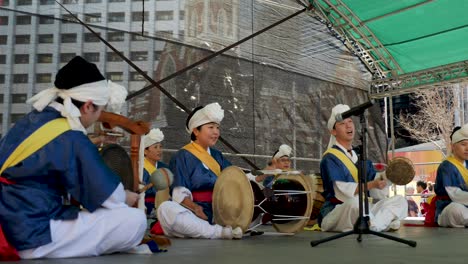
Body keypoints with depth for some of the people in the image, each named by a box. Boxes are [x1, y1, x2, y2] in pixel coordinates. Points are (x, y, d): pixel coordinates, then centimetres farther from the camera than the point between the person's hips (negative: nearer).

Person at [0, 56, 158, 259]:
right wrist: (129, 198, 10)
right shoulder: (71, 140, -19)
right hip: (37, 238, -9)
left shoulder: (31, 121, 6)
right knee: (135, 219, -13)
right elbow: (109, 198, -11)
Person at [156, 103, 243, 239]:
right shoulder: (183, 156, -1)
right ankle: (221, 232, -34)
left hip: (218, 213, 5)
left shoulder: (216, 155, 18)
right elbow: (180, 193, -10)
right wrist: (194, 207, -29)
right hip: (193, 212, -5)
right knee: (167, 209, -34)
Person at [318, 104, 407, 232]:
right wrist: (372, 184, -28)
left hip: (363, 212, 7)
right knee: (355, 202, -38)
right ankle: (384, 224, -13)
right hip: (336, 213, -7)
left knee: (400, 200, -2)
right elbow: (342, 191, -21)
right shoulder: (330, 158, -7)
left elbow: (378, 192, 8)